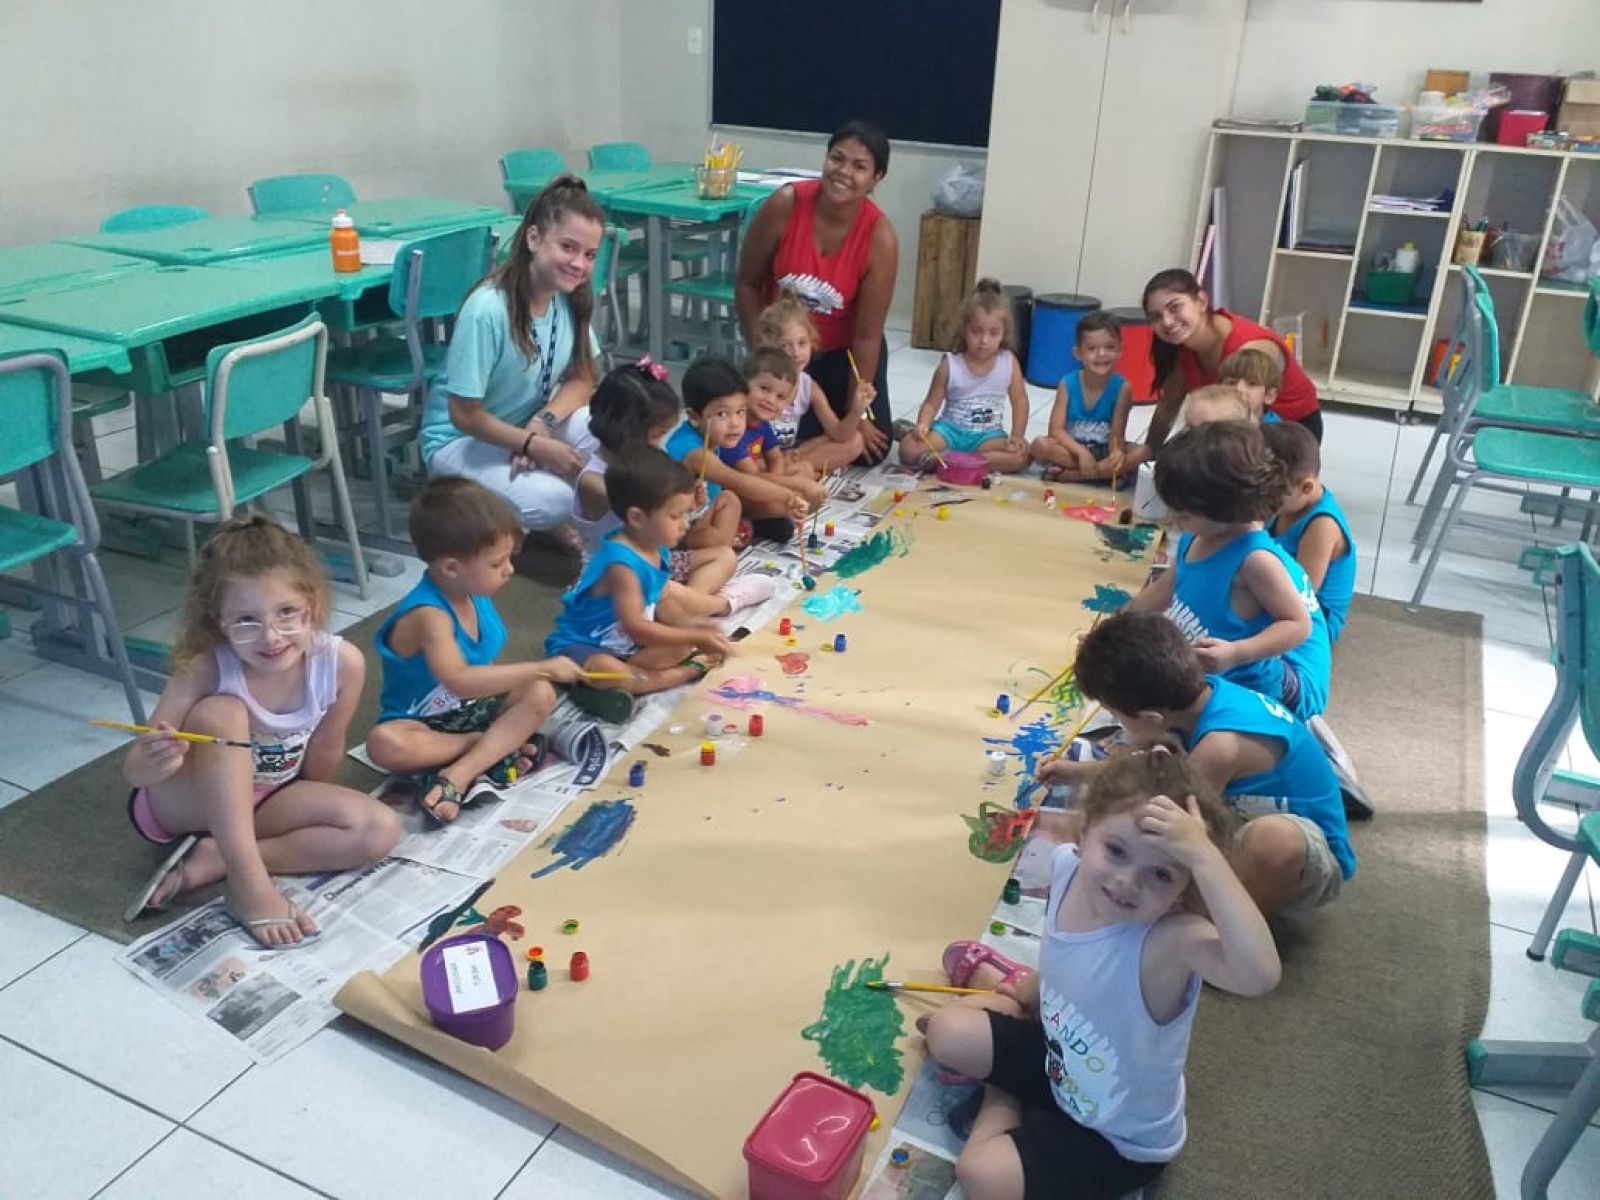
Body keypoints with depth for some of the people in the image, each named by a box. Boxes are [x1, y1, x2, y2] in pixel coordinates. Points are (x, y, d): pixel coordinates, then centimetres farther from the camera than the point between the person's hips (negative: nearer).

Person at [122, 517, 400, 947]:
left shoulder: (342, 662, -24)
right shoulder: (205, 670, -30)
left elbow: (323, 756, -8)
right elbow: (132, 770, -27)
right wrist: (156, 761, -48)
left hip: (265, 800, 4)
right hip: (185, 801, -3)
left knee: (381, 830, -19)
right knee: (221, 712, -34)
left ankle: (211, 861, -16)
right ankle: (248, 880, -28)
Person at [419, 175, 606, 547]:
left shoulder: (571, 297, -10)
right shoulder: (487, 309, -29)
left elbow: (581, 379, -2)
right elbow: (464, 414, -23)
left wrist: (543, 423, -20)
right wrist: (536, 445, -24)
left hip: (529, 424, 6)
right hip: (462, 440, -6)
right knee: (553, 501, -32)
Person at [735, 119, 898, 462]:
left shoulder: (880, 238, -25)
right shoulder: (784, 204, -24)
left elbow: (866, 336, -20)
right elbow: (747, 284, -11)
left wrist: (855, 413, -15)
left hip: (843, 350, 0)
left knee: (869, 449, 0)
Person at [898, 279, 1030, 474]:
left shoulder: (1009, 363, -3)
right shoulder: (949, 365, -7)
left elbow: (1020, 401, 4)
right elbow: (931, 403, -2)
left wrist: (1017, 436, -10)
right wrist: (922, 425, -24)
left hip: (988, 435, 2)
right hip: (950, 429, -2)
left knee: (1022, 455, -30)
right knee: (909, 449, -26)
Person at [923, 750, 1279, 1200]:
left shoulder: (1172, 939, -38)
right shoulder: (1067, 866, -19)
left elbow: (1260, 974, -60)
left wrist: (1203, 853, -59)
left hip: (1122, 1139, -5)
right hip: (1059, 1059, 6)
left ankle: (1004, 1104, 12)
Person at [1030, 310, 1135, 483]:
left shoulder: (1121, 387, -11)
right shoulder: (1067, 383, -10)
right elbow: (1056, 429, -13)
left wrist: (1117, 452, -41)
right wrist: (1081, 451, -30)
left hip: (1104, 452, 1)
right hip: (1073, 449, -1)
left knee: (1143, 451, -29)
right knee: (1040, 445, -28)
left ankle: (1064, 474, -27)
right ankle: (1106, 472, -25)